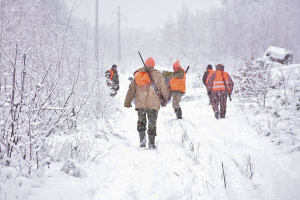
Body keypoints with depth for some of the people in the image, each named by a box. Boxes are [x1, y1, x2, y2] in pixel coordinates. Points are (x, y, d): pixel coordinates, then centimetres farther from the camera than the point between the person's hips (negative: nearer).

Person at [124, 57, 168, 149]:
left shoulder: (138, 74, 7)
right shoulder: (157, 74, 0)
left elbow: (131, 89, 7)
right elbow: (163, 88, 1)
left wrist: (127, 102, 12)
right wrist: (165, 98, 18)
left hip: (140, 103, 2)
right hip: (153, 103, -2)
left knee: (141, 121, 17)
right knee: (152, 123, 7)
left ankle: (142, 137, -2)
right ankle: (151, 142, 4)